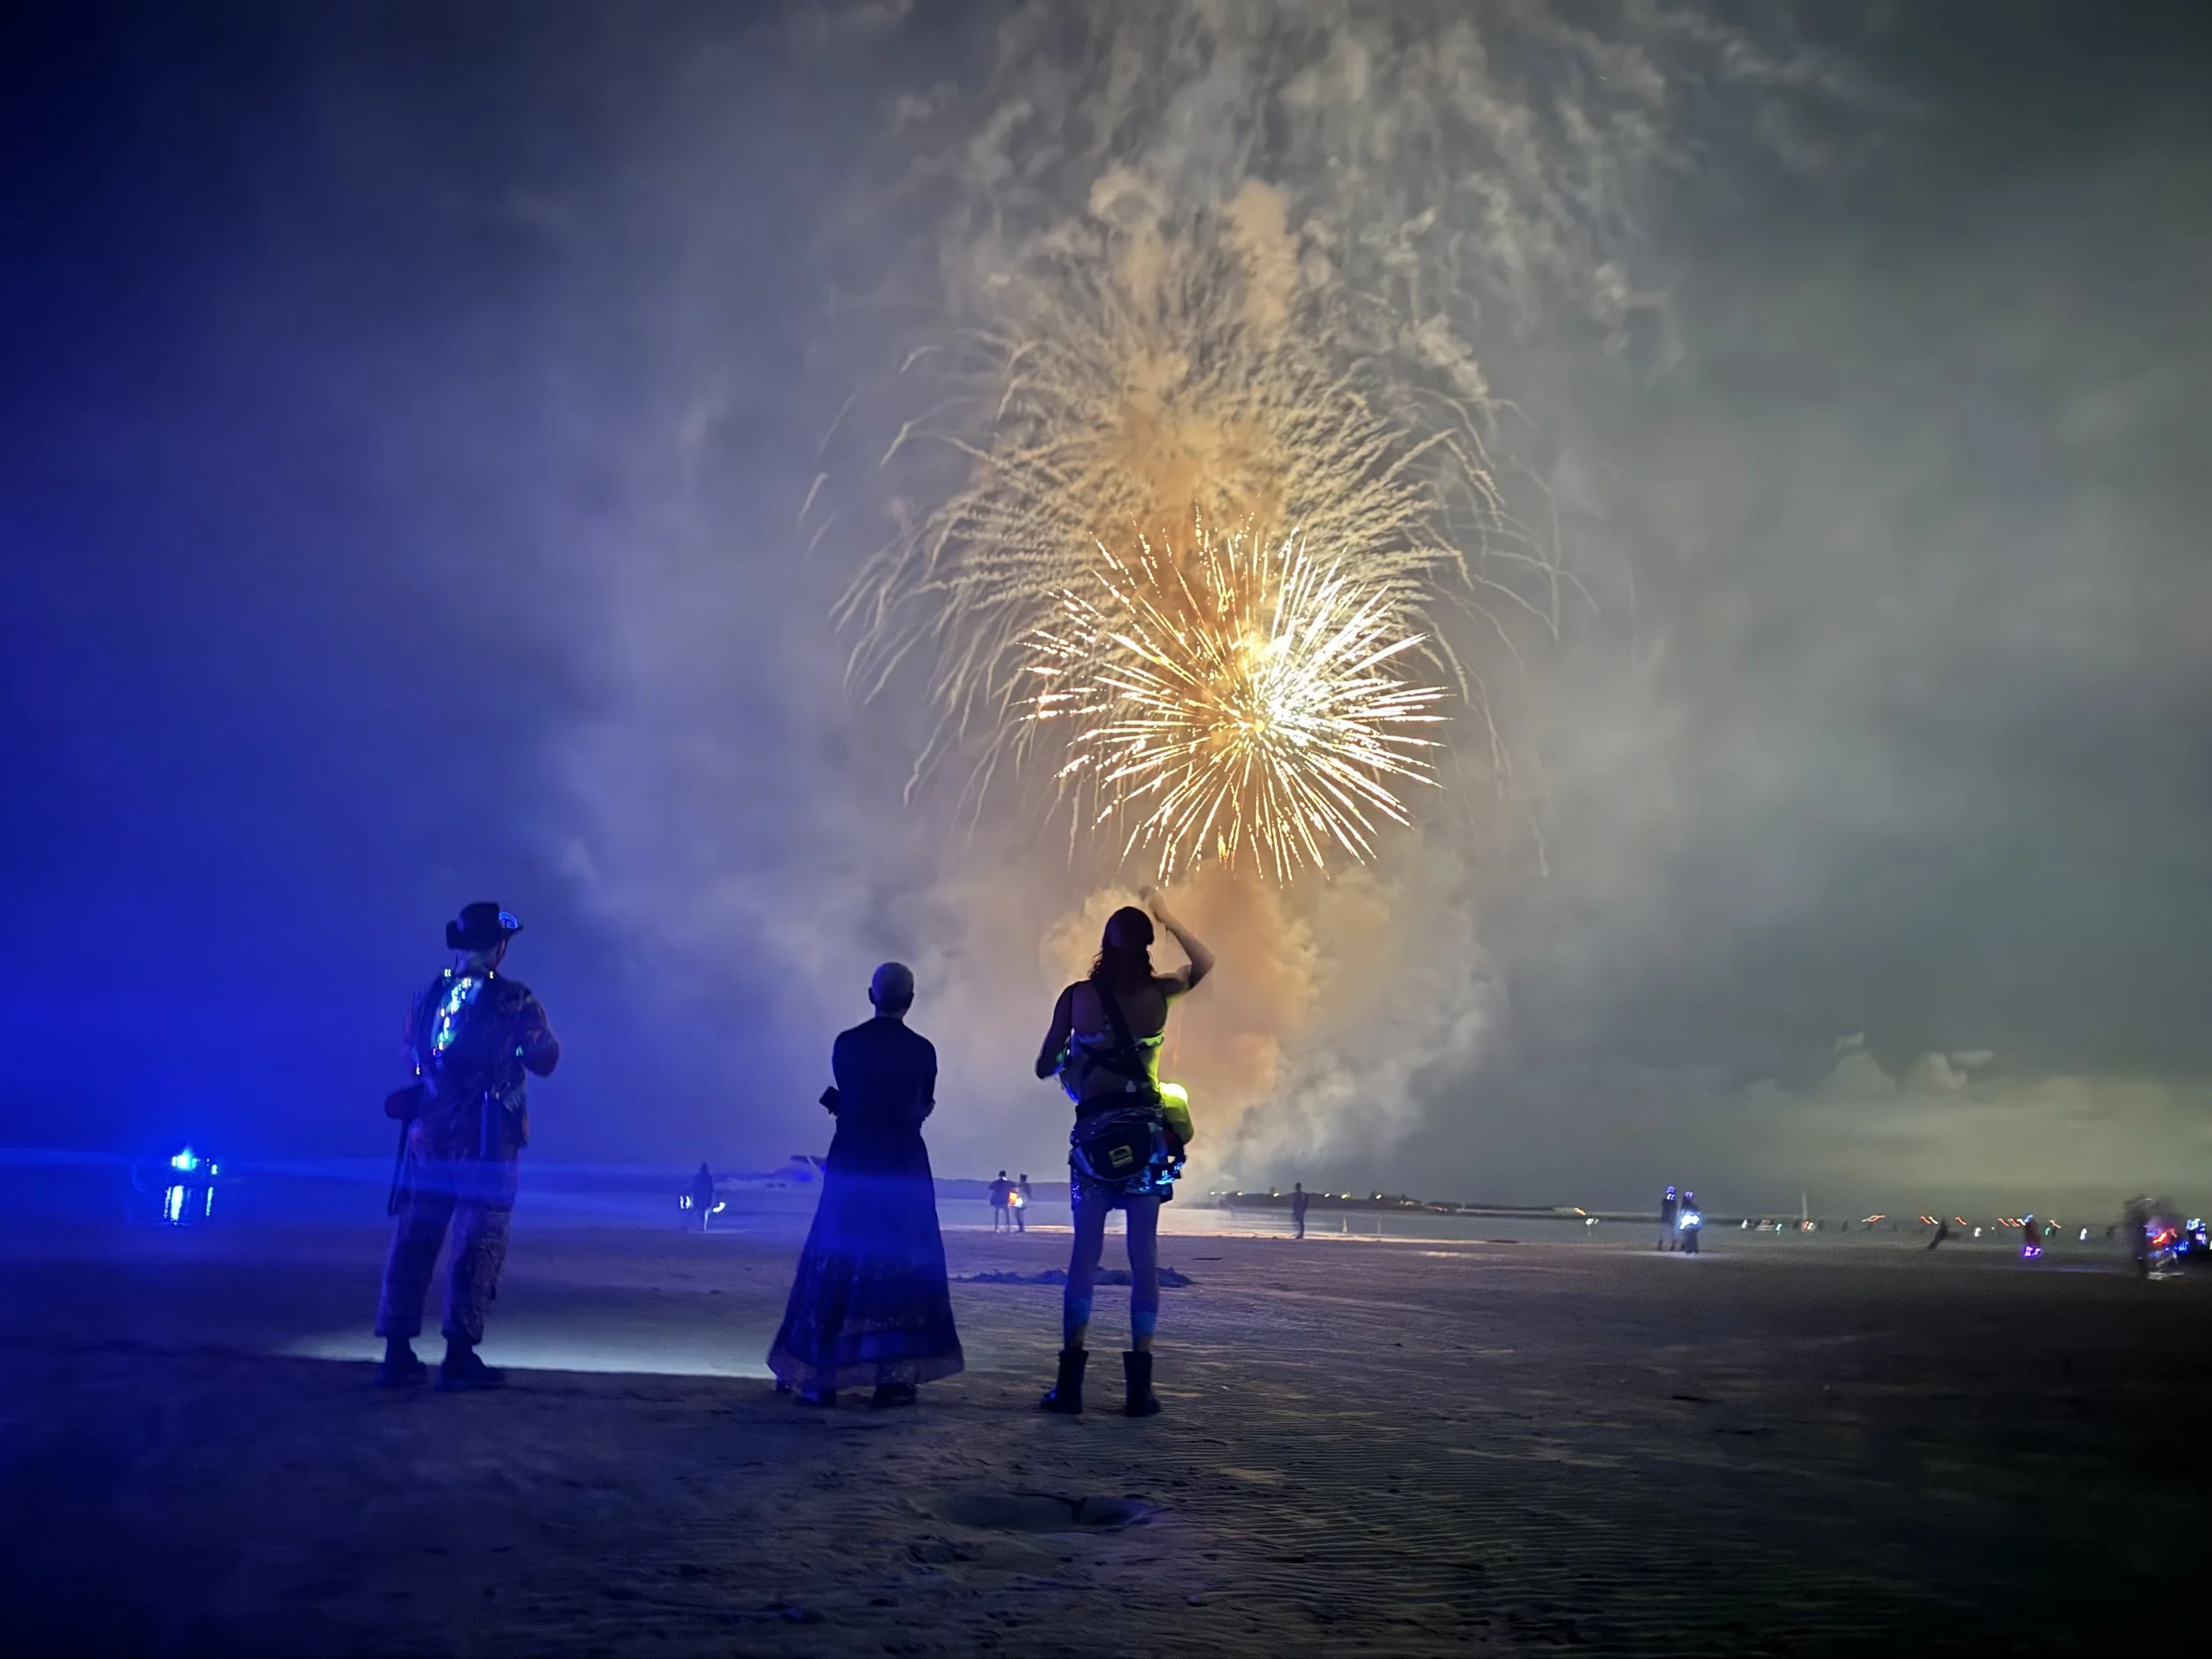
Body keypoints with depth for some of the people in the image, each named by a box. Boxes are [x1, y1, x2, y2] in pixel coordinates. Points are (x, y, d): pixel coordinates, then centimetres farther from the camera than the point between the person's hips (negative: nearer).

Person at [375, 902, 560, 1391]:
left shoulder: (426, 997, 8)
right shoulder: (516, 1001, -7)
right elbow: (544, 1061, -1)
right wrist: (541, 1034, 17)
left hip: (429, 1135, 5)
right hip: (486, 1142, -5)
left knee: (413, 1242, 9)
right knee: (477, 1246, -1)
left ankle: (397, 1352, 10)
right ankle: (459, 1355, -3)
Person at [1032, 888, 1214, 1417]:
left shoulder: (1076, 996, -4)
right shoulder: (1160, 993, -1)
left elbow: (1045, 1067, 2)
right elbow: (1204, 963, 20)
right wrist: (1169, 919, 23)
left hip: (1094, 1131, 0)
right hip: (1146, 1130, 1)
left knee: (1085, 1253, 3)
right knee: (1144, 1254, 3)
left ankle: (1070, 1380, 0)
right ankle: (1139, 1383, 2)